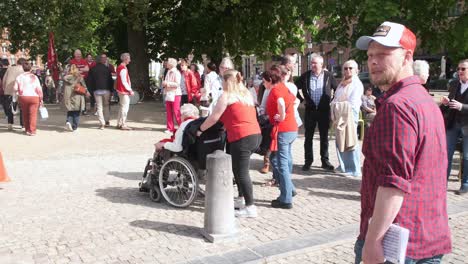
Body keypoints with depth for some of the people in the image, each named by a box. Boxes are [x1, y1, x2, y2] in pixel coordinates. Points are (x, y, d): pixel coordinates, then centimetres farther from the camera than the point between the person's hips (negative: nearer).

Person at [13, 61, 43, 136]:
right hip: (34, 97, -2)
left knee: (25, 114, 14)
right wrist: (41, 98, 3)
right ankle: (32, 130, -7)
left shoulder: (19, 77, 4)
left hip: (23, 97, 2)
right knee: (33, 114, -1)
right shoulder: (34, 77, 2)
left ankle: (27, 129, 21)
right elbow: (39, 89, -3)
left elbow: (15, 88, 0)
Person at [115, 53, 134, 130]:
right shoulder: (123, 68, -18)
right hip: (124, 91, -11)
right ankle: (123, 124, -2)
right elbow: (124, 82, -21)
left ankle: (119, 123, 24)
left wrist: (129, 89, 18)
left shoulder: (120, 67, 14)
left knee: (122, 107, 17)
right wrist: (130, 90, -15)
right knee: (125, 107, -6)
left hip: (121, 90, 11)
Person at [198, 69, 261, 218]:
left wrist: (200, 129, 11)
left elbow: (214, 118, -2)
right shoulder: (246, 94, 18)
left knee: (241, 172, -2)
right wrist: (226, 125, 28)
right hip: (256, 135, 8)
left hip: (242, 138, -8)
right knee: (239, 169, 22)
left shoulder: (226, 96, -4)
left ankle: (250, 207, 1)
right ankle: (241, 199, 29)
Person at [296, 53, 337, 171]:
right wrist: (302, 99, 3)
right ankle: (308, 161, 12)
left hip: (324, 110, -1)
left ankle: (325, 161, 16)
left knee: (324, 137, 7)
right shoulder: (305, 76, 0)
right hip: (310, 110, 1)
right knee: (308, 137, 4)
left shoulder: (328, 76, -1)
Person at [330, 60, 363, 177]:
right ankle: (343, 165, 18)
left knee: (350, 141, -8)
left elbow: (352, 103, -13)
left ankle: (355, 169, -4)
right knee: (340, 141, 8)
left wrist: (338, 104, -9)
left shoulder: (357, 84, -4)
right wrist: (334, 105, -1)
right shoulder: (341, 84, 19)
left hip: (350, 114, -7)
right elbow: (335, 100, 18)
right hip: (339, 115, 7)